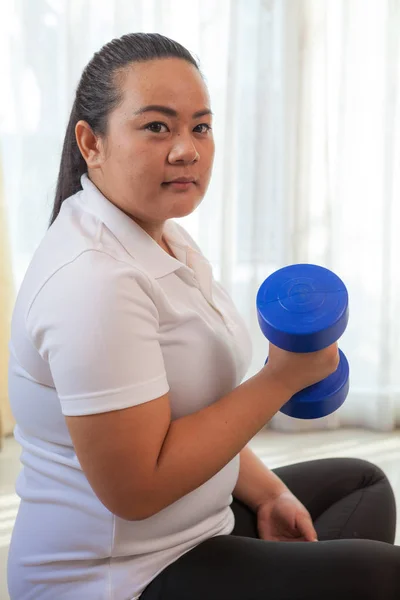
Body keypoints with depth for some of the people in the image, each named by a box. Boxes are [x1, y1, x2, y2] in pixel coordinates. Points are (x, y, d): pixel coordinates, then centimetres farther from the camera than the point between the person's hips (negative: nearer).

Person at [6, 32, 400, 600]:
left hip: (196, 526, 10)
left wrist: (266, 494, 4)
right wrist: (282, 378, -25)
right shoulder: (94, 279, -28)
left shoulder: (166, 236, 5)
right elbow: (135, 489, -29)